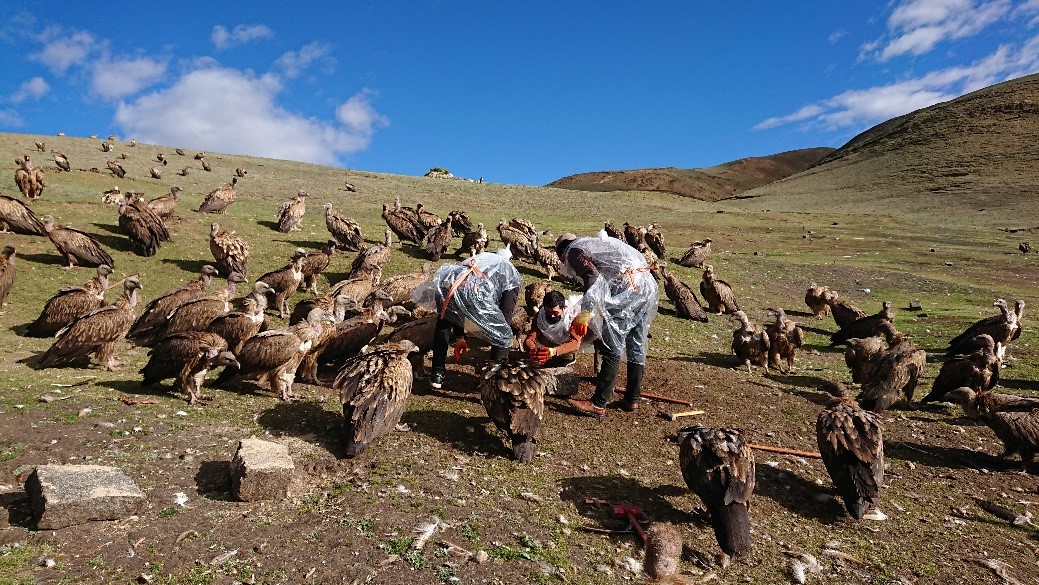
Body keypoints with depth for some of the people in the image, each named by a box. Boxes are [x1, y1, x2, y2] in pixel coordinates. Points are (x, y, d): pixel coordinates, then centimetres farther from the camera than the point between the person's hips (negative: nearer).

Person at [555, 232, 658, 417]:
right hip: (648, 283, 9)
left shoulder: (574, 251, 5)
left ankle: (598, 404, 0)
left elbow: (592, 276, -14)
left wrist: (584, 314, -20)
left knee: (612, 349, -5)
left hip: (626, 287, -9)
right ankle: (632, 400, 24)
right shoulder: (597, 243, 33)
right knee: (637, 347, 14)